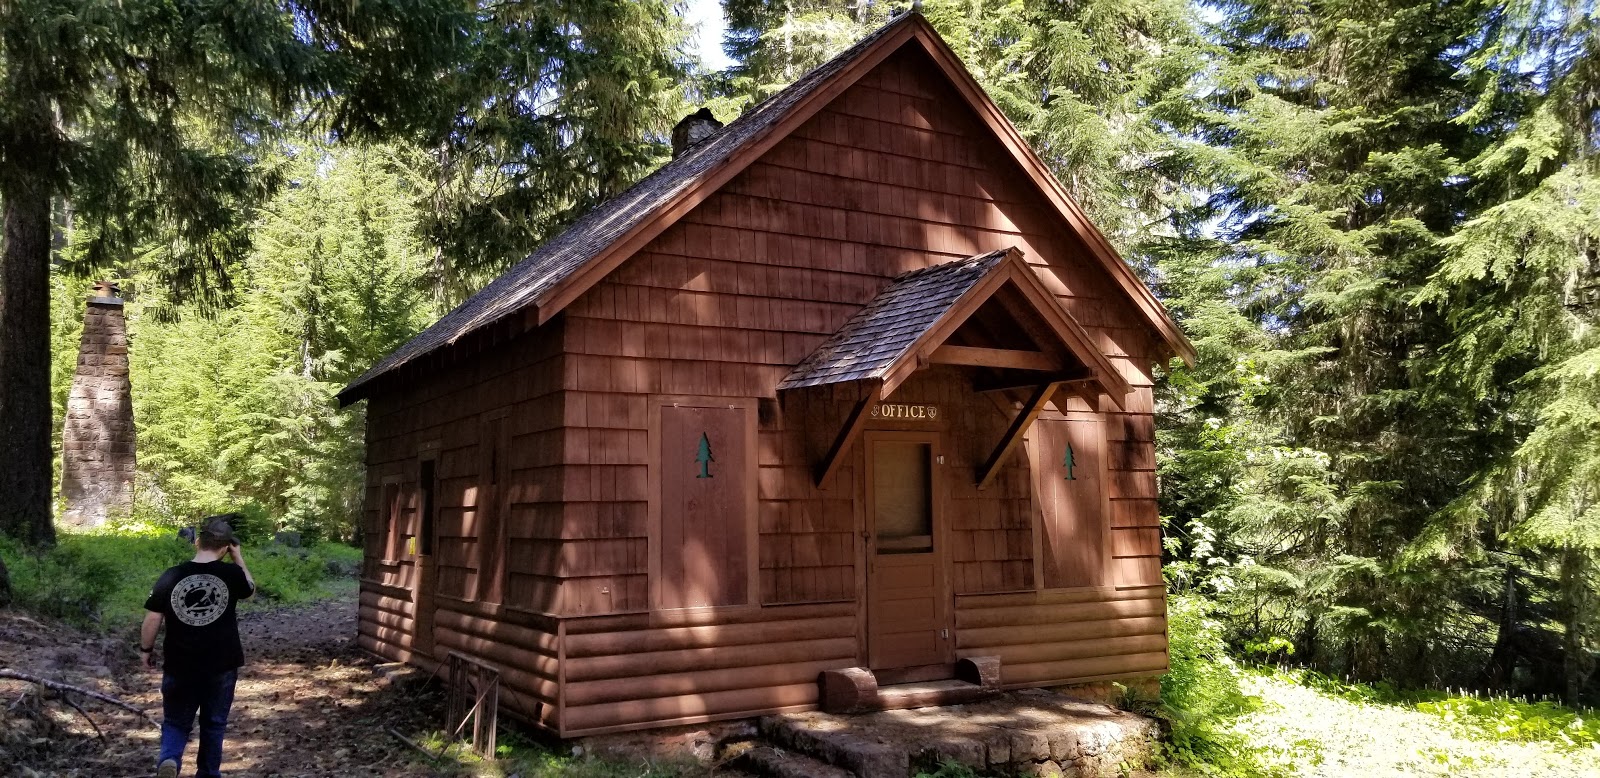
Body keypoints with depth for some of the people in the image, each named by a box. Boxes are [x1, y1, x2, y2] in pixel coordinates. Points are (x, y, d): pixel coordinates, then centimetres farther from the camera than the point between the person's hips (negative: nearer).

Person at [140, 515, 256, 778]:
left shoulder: (170, 577, -9)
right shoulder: (231, 574, -10)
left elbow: (152, 619, -4)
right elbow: (250, 589, 12)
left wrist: (146, 650, 12)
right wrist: (238, 558, 16)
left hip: (180, 666, 0)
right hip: (222, 666, 0)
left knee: (176, 722, 15)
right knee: (214, 724, 17)